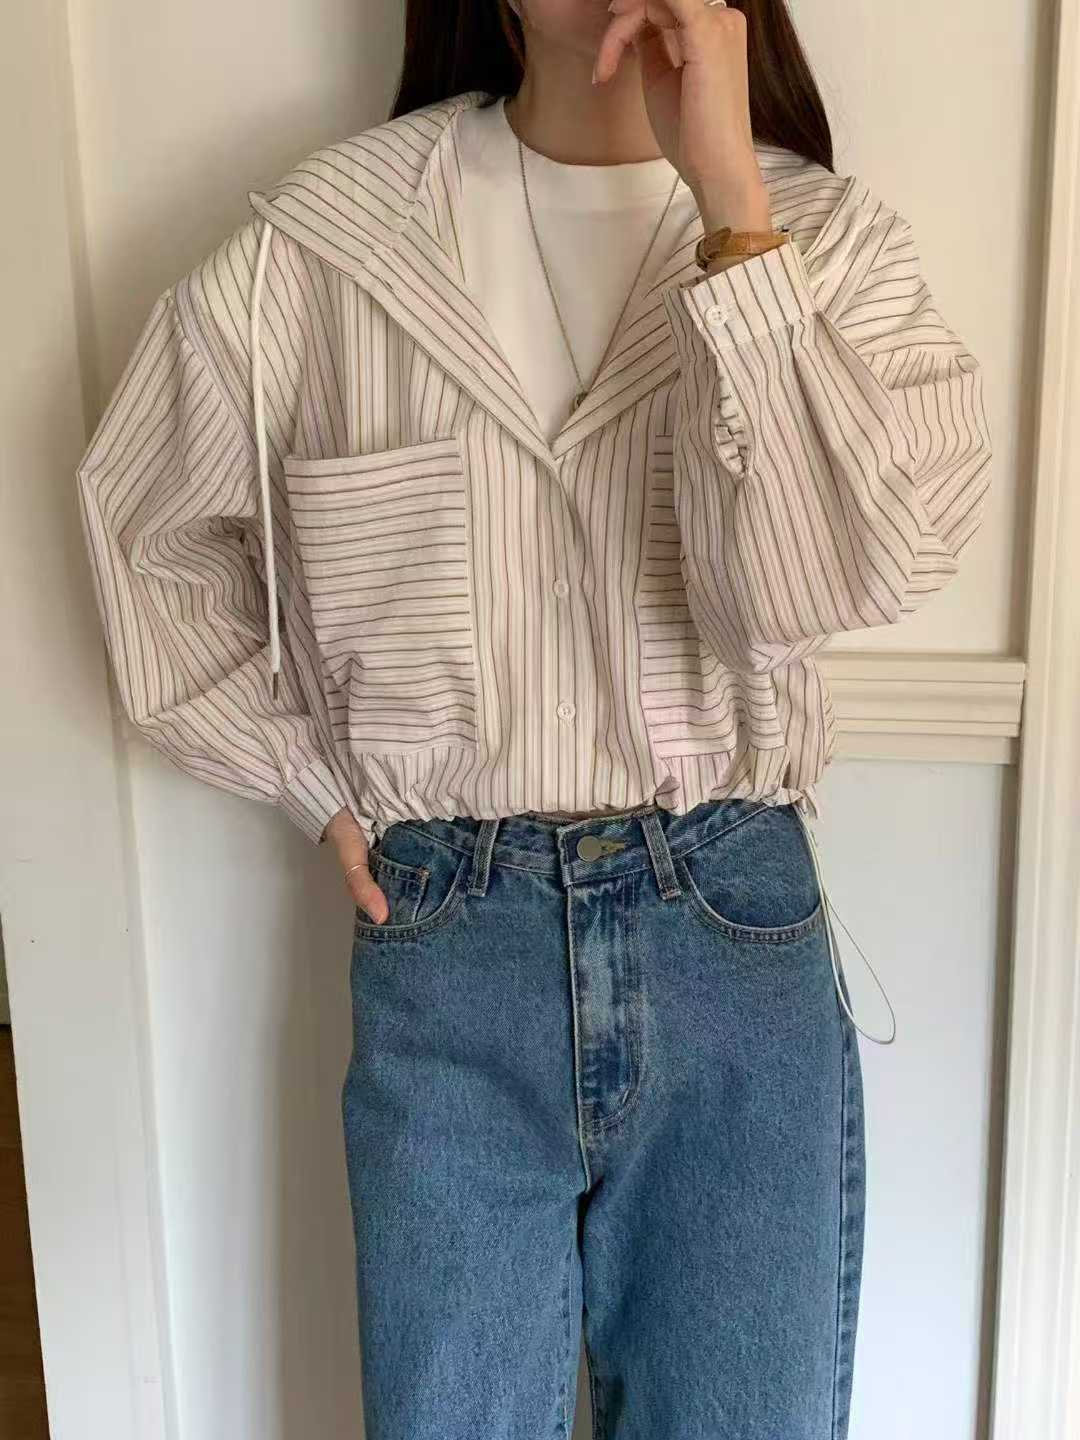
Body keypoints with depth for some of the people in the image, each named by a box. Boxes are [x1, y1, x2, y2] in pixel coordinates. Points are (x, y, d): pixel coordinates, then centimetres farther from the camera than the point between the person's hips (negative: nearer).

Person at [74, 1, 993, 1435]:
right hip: (445, 938, 0)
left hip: (740, 934, 1)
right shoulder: (326, 237, -2)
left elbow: (816, 579, -19)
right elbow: (149, 521, 11)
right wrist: (317, 781, 6)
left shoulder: (831, 238, -1)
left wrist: (728, 192, -21)